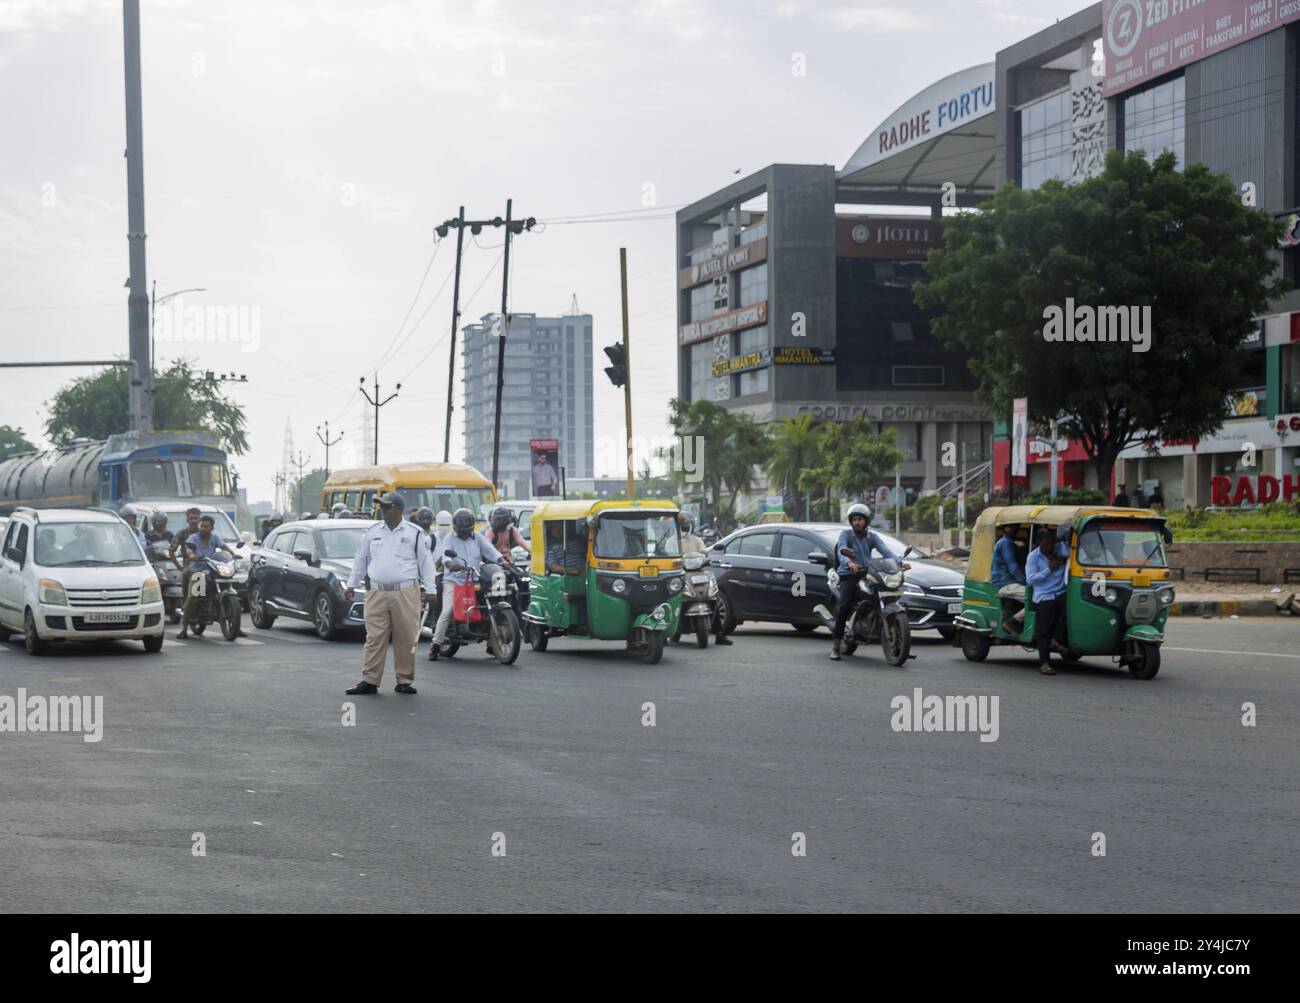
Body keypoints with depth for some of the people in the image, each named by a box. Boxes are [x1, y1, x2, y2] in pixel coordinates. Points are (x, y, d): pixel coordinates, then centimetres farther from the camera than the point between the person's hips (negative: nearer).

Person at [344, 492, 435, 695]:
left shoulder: (414, 532, 3)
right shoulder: (373, 532, 12)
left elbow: (426, 562, 4)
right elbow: (360, 560, 19)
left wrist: (430, 590, -1)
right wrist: (351, 585, 16)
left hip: (405, 593, -2)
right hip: (376, 593, 2)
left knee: (406, 639, 0)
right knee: (374, 638, -1)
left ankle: (405, 681, 8)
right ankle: (369, 681, 2)